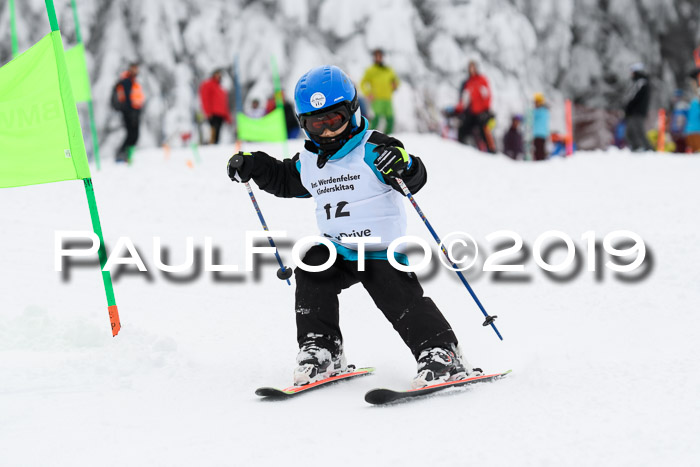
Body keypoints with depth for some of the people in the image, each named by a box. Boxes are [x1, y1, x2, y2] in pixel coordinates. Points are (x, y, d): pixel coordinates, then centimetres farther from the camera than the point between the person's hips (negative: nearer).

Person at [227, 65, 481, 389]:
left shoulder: (373, 150, -13)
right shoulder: (309, 162, 7)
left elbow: (415, 179, -22)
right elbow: (284, 180, 27)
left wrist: (404, 165, -45)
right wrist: (252, 166, 14)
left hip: (381, 250, -6)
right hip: (337, 249, 6)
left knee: (399, 299, -19)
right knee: (311, 271, -16)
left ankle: (441, 356, -12)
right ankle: (321, 351, -5)